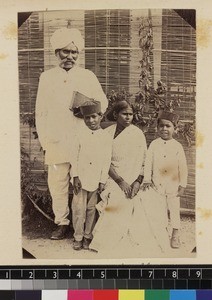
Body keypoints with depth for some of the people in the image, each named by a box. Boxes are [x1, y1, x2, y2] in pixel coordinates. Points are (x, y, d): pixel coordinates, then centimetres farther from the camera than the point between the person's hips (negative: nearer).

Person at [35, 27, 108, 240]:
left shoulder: (88, 77, 9)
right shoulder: (47, 77, 11)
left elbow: (103, 103, 12)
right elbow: (40, 111, 12)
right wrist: (43, 139, 7)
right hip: (56, 141, 1)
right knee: (57, 183, 2)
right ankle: (62, 222, 16)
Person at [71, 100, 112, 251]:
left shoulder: (106, 137, -1)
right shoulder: (81, 135, 2)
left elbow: (107, 161, 0)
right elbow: (75, 157, 3)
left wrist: (103, 181, -3)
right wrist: (75, 177, -4)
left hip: (96, 180, 0)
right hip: (81, 180, 1)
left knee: (91, 210, 9)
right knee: (78, 209, 3)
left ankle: (88, 236, 24)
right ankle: (78, 237, 19)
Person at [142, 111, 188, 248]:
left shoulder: (177, 146, -2)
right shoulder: (154, 144, 0)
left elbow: (183, 168, -1)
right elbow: (148, 163, 1)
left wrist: (182, 185, -4)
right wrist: (147, 179, -7)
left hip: (173, 186, -1)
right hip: (157, 185, 1)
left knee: (174, 209, 7)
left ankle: (175, 235, 21)